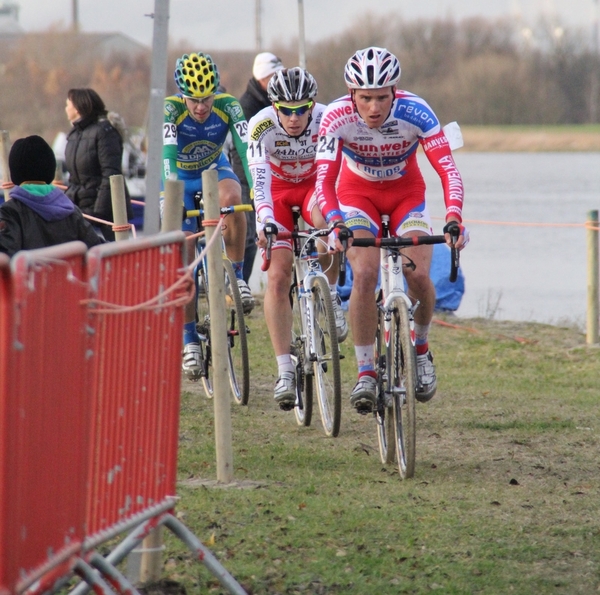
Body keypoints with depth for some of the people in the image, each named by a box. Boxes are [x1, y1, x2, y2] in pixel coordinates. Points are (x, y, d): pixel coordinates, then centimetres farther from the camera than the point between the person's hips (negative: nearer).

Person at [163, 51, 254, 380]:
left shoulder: (228, 106, -25)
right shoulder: (170, 109, -29)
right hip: (181, 177, -1)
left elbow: (246, 151, -34)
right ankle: (189, 339, 3)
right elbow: (167, 156, -41)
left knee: (232, 199, -35)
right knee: (183, 259, -9)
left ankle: (236, 276, -17)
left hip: (214, 170, 1)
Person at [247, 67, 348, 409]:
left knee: (327, 223, -37)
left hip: (314, 184, 0)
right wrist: (265, 221, -53)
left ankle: (331, 296, -12)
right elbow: (259, 178, -37)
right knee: (278, 278, -14)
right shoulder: (262, 126, -29)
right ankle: (285, 371, -11)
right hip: (277, 190, 0)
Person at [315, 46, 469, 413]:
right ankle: (366, 372, -14)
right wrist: (335, 223, -50)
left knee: (418, 274, -21)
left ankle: (421, 348, 8)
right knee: (365, 274, -24)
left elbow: (448, 169, -34)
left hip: (406, 193, 0)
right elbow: (324, 180, -32)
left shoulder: (415, 112, -29)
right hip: (358, 193, 0)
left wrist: (453, 218, -50)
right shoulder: (337, 118, -28)